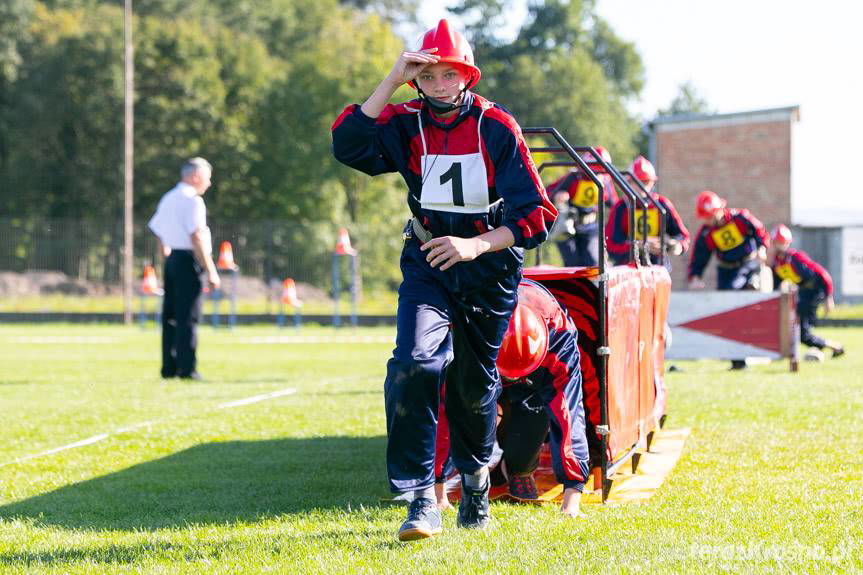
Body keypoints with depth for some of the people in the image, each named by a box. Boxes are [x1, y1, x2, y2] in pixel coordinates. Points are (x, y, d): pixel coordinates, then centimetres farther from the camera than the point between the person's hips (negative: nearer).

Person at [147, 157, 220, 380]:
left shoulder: (168, 199, 16)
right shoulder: (193, 200, -11)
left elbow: (158, 232, 19)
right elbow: (197, 238, -18)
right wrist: (210, 271, -17)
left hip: (171, 261, 9)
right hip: (189, 260, -9)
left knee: (170, 315, 10)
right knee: (189, 317, -7)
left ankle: (169, 367, 12)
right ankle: (187, 368, -8)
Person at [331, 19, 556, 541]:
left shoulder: (497, 127, -12)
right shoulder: (406, 123, -6)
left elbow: (538, 214, -14)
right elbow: (349, 147, -25)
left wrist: (476, 246, -27)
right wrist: (391, 82, -26)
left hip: (489, 267, 0)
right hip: (427, 263, 1)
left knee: (475, 381, 13)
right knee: (415, 365, -22)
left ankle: (475, 476, 42)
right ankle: (422, 499, -18)